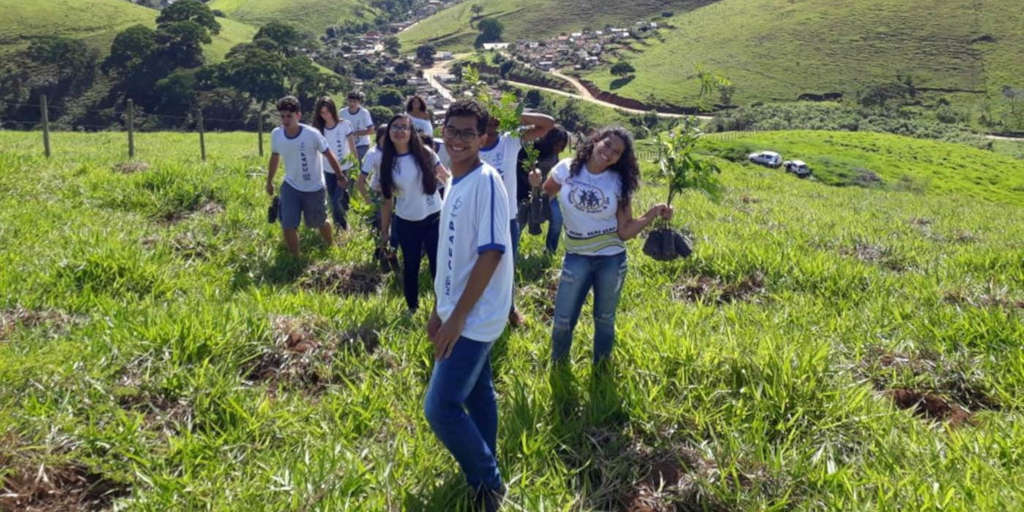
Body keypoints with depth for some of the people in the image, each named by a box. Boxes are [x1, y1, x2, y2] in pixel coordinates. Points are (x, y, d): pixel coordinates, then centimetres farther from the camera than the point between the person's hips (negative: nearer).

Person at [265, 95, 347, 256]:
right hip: (290, 186, 3)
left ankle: (330, 247, 46)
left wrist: (340, 177, -4)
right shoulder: (276, 134, -12)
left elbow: (329, 155, -11)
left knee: (319, 222, 15)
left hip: (313, 188, -3)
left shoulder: (312, 134, -25)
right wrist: (269, 182, 15)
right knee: (288, 226, -4)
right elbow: (274, 157, 6)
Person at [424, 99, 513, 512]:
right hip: (461, 312, 9)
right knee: (476, 394, 18)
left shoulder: (485, 181, -19)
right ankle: (484, 478, 34)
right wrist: (440, 308, 18)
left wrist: (457, 318, -23)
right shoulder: (455, 181, 9)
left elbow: (491, 253, -24)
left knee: (440, 407, -8)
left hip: (475, 317, -9)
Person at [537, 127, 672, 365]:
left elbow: (625, 231, -8)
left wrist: (652, 215, -21)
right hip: (576, 258, 0)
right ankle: (558, 367, 35)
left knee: (604, 320, 15)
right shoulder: (567, 169, -8)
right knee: (563, 321, 6)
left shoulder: (619, 183, -7)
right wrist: (536, 185, -16)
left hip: (612, 259, 0)